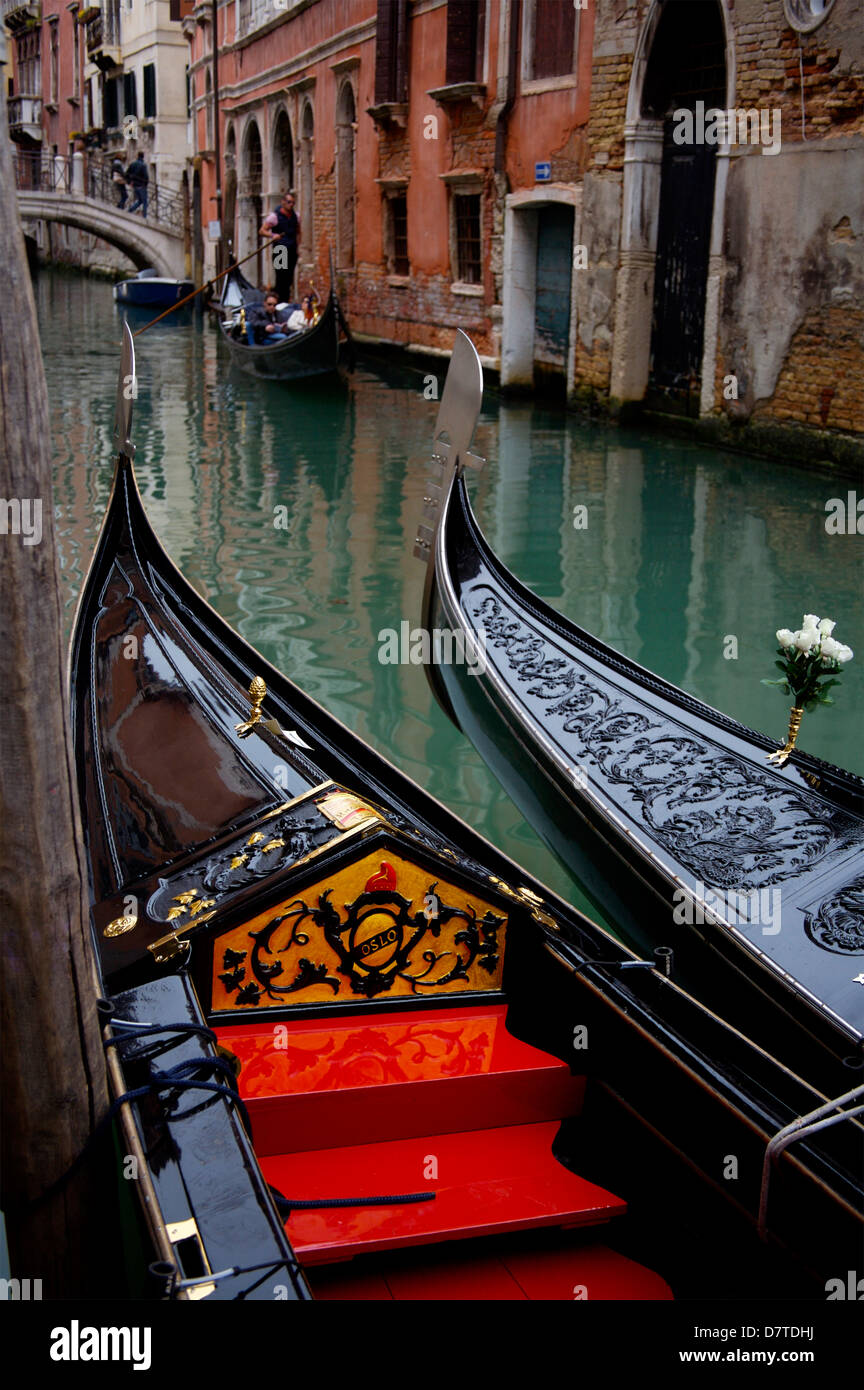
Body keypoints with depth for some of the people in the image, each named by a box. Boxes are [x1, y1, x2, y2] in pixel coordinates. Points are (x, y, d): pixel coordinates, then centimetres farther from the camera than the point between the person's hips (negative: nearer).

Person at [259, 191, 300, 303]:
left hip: (292, 252, 6)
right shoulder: (274, 216, -5)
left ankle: (286, 301, 15)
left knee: (289, 279, 7)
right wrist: (273, 235, -24)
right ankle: (280, 302, -7)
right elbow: (262, 231, -7)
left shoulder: (295, 216, 12)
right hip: (280, 251, -6)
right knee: (281, 278, -10)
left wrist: (297, 245, 11)